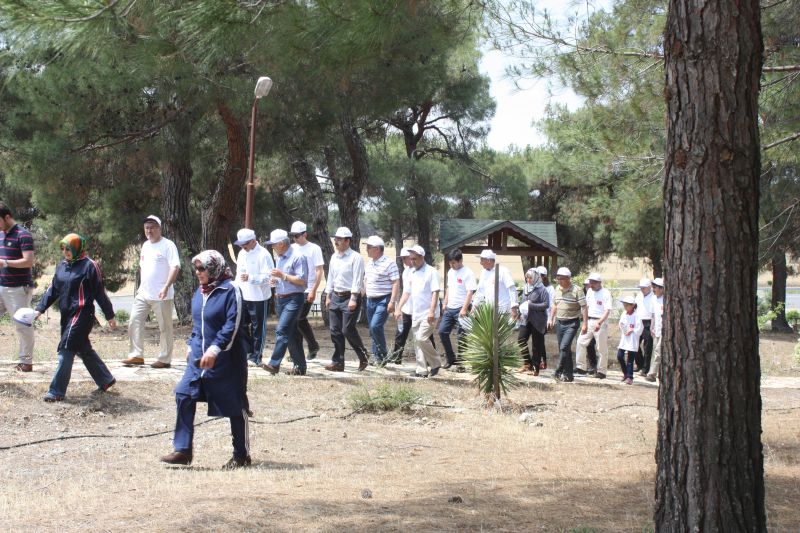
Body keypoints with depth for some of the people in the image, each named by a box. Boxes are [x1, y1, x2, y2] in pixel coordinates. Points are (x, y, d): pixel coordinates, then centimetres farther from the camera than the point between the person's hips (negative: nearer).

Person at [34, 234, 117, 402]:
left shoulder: (89, 266, -9)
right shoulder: (62, 266, 11)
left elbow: (100, 292, -7)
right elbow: (53, 290, 15)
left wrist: (110, 316, -3)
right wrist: (40, 309, 5)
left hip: (82, 314, -8)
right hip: (67, 315, 8)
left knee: (65, 350, -11)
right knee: (84, 349, 16)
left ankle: (57, 391, -8)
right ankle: (106, 380, 31)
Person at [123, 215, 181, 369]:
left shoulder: (168, 245, -10)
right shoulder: (145, 245, 15)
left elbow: (175, 267, -18)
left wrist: (166, 287, -28)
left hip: (161, 296, -8)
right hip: (143, 294, 8)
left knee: (165, 327, 1)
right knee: (134, 323, 3)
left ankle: (164, 359, 8)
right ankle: (136, 355, 9)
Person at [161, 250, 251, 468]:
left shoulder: (230, 290, -13)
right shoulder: (200, 292, 11)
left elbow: (232, 326, -20)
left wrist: (215, 348, -26)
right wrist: (192, 345, 16)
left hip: (226, 360, -7)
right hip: (199, 357, 7)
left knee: (234, 405, 3)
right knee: (184, 396, -4)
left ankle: (242, 455, 16)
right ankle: (182, 450, 1)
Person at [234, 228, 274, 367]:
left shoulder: (263, 255, -13)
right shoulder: (241, 254, 10)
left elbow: (268, 277, -18)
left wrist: (250, 278, -29)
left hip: (258, 297, -7)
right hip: (243, 297, 7)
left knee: (258, 328, 3)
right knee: (243, 326, 10)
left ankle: (256, 358, 9)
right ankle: (247, 353, 20)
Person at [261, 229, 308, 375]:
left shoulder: (297, 257, -12)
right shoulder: (280, 258, 16)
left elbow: (302, 281, -17)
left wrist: (282, 275, -19)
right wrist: (275, 280, 6)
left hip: (293, 299, -9)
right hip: (280, 299, 9)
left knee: (282, 330, -18)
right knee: (291, 333, 11)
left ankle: (274, 364, -21)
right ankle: (299, 366, 16)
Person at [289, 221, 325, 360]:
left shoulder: (314, 249, -5)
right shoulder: (292, 248, 10)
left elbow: (319, 271, -8)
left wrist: (313, 291, -14)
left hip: (307, 291, -6)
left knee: (300, 320, -11)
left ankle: (313, 346, 7)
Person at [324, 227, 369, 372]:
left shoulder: (355, 257, -9)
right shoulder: (334, 257, 14)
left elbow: (357, 280, -15)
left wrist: (353, 299, -20)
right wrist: (328, 296, 16)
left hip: (349, 297, -7)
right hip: (336, 296, 7)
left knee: (348, 330, -11)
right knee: (335, 331, 5)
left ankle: (363, 357, 8)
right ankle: (338, 362, 10)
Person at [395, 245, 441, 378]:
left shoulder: (431, 272, -8)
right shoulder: (412, 274, 14)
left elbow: (435, 292, -14)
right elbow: (406, 293, 18)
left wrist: (432, 311, -22)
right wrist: (399, 309, 9)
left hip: (428, 315, -8)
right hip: (415, 315, 8)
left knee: (421, 339, -17)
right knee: (417, 342, 6)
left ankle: (436, 363, 1)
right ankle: (422, 370, 10)